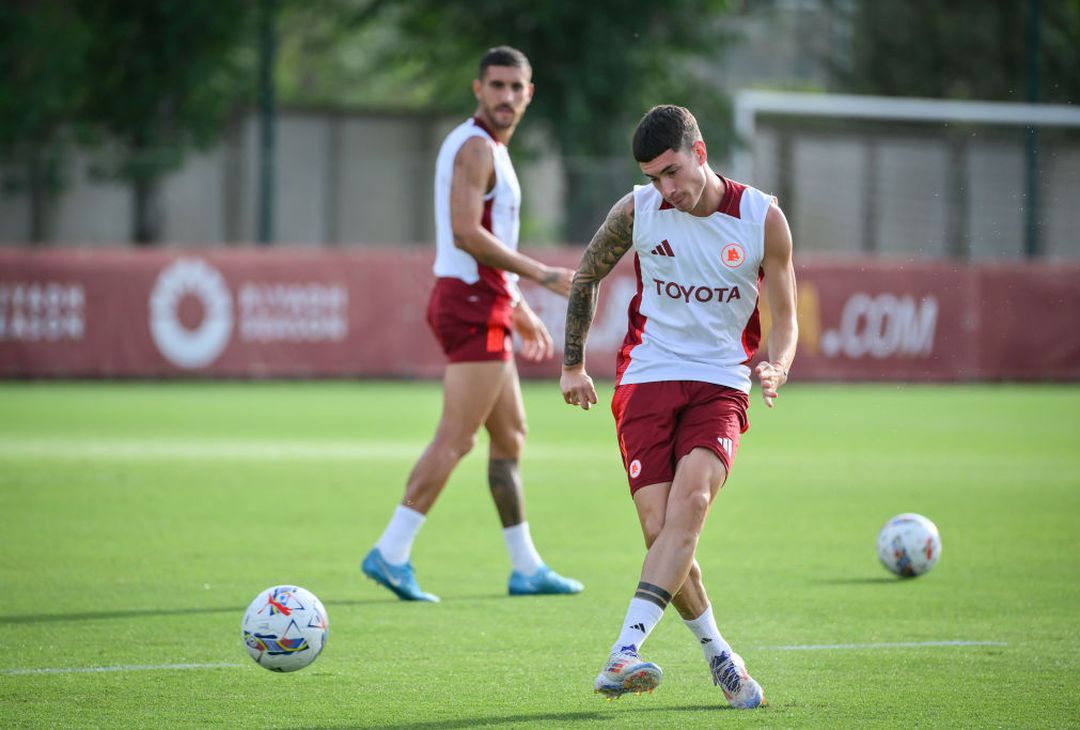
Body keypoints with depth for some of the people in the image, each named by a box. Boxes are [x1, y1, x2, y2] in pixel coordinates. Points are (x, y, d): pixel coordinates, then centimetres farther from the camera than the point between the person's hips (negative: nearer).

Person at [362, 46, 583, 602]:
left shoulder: (488, 148, 20)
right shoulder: (477, 146, -12)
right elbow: (467, 234, -23)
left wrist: (519, 307, 27)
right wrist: (542, 276, -20)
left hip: (482, 305, 11)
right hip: (474, 306, -11)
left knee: (510, 436, 13)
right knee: (455, 438, -11)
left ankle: (526, 568, 17)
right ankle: (391, 553, -11)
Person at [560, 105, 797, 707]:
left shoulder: (762, 218, -4)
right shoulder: (637, 211, -2)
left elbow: (784, 319, 3)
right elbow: (586, 277, 16)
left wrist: (775, 369, -18)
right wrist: (573, 364, 18)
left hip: (720, 384, -1)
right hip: (646, 380, 1)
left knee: (692, 497, -27)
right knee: (661, 530, -11)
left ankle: (625, 653, -35)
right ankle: (717, 653, 10)